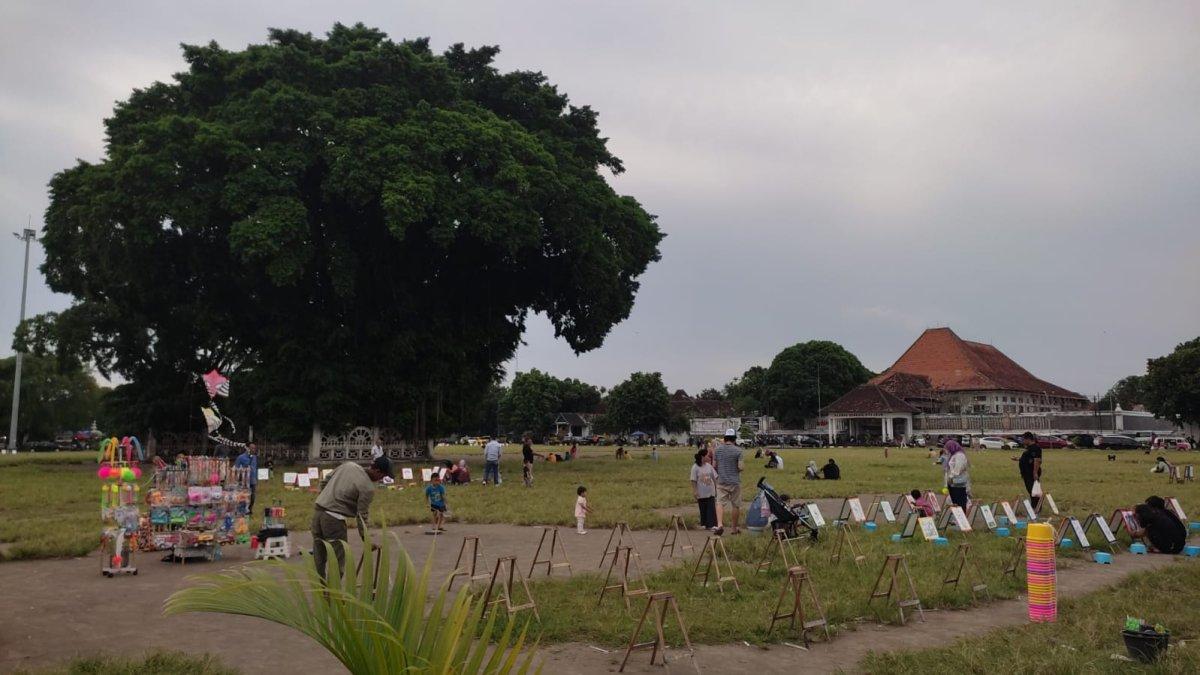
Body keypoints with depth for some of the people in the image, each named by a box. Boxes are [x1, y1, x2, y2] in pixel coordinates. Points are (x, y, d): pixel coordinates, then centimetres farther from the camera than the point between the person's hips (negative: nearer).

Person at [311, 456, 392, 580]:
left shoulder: (348, 464, 9)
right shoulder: (368, 488, -11)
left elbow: (326, 480, 17)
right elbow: (361, 516, -9)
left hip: (318, 510, 8)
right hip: (334, 518, -8)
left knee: (318, 558, 15)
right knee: (337, 560, 0)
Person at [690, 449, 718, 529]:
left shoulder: (709, 466, 4)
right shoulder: (695, 467, -9)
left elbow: (714, 478, 11)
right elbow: (694, 481, -7)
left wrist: (716, 488, 11)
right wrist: (695, 491, -10)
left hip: (710, 491, 3)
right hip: (701, 493, -3)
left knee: (711, 508, -4)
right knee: (703, 509, 7)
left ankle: (712, 524, -3)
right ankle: (704, 524, 21)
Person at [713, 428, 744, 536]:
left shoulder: (718, 449, 2)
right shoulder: (738, 450, -8)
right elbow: (741, 467, -15)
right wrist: (744, 465, 8)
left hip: (721, 481, 2)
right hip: (735, 482, -2)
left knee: (720, 503, -3)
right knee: (736, 505, 10)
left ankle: (720, 524, -25)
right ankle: (734, 528, 19)